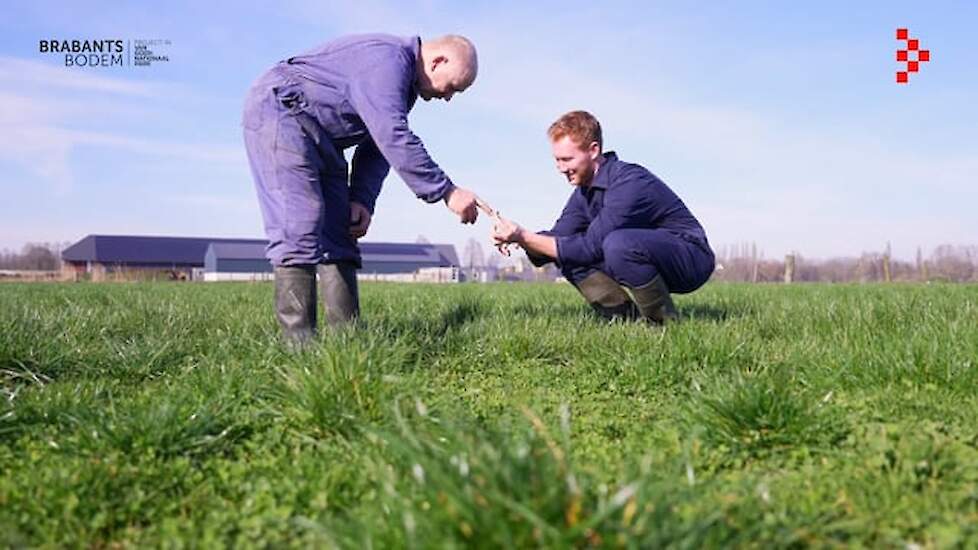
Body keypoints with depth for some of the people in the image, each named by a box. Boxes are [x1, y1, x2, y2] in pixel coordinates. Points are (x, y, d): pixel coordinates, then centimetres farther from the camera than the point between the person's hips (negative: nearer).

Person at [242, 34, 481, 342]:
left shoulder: (405, 82, 12)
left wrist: (362, 201, -2)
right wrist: (447, 192, -27)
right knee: (299, 227, -19)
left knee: (339, 232, 2)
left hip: (319, 138, 10)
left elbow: (378, 147, 12)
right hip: (278, 112, -10)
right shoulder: (387, 60, -20)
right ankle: (299, 340, -19)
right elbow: (394, 139, -30)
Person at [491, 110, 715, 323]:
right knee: (569, 256, -3)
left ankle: (665, 324, -17)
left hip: (691, 256, -8)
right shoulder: (585, 190, 3)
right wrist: (518, 237, -22)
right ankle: (631, 319, -1)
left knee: (618, 243, -36)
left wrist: (524, 237, -28)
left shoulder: (629, 182, -25)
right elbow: (558, 238, -2)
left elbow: (591, 247, -28)